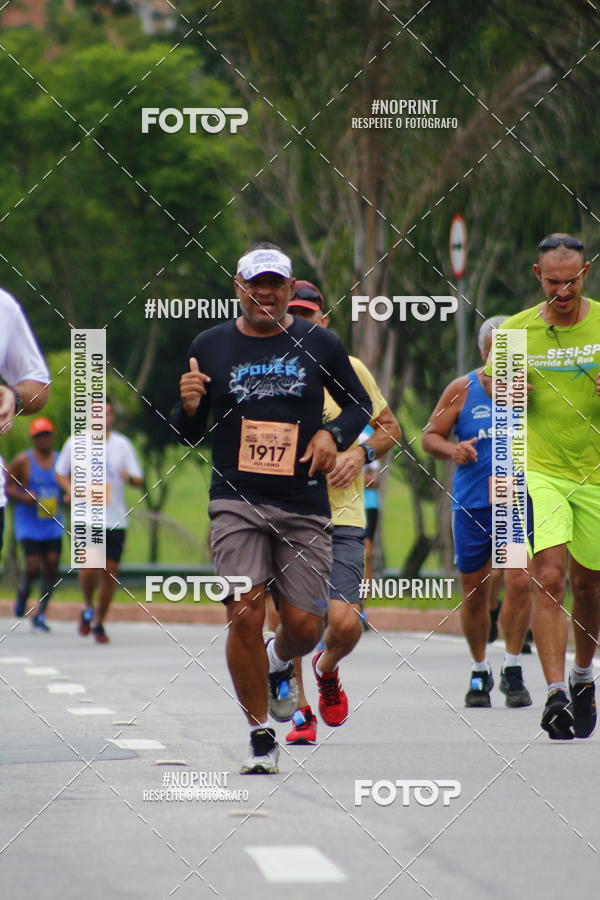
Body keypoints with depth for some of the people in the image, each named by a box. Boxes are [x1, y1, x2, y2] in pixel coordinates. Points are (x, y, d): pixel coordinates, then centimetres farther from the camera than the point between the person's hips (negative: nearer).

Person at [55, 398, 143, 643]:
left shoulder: (122, 444, 5)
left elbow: (139, 481, 5)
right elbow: (61, 474, 15)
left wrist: (130, 477, -18)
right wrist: (72, 491, -5)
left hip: (116, 519, 2)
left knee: (110, 571, 1)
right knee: (89, 568, -16)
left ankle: (99, 622, 17)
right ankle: (88, 607, 14)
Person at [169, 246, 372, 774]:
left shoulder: (319, 345, 4)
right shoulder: (210, 347, 5)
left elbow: (360, 406, 16)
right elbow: (187, 437, 11)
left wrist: (334, 433, -4)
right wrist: (189, 407, -11)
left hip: (304, 507, 1)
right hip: (237, 504, -1)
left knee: (305, 626, -1)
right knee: (245, 616, -14)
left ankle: (279, 665, 37)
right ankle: (261, 736, -1)